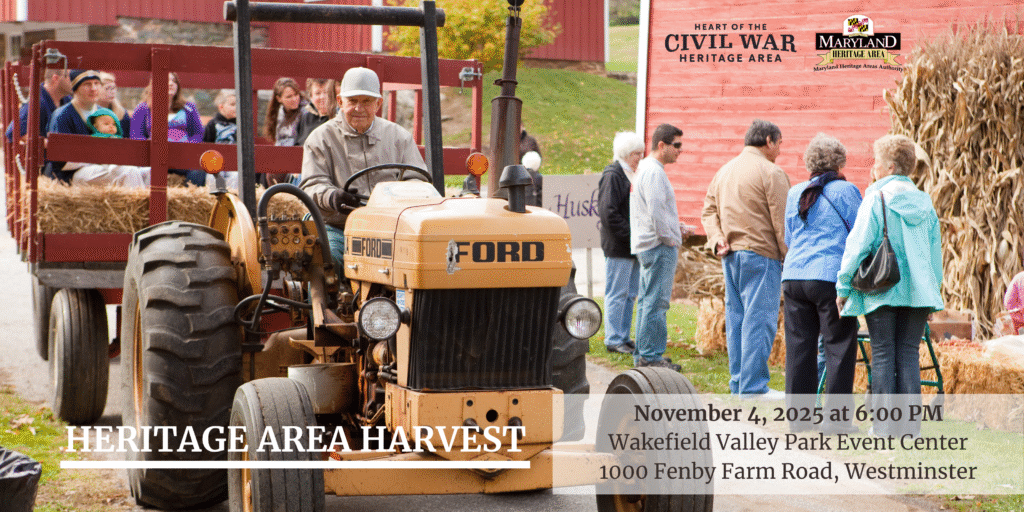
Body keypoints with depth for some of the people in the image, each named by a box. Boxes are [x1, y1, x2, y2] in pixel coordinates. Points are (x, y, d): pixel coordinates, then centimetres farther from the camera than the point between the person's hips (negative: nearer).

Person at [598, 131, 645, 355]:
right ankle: (613, 339, 1)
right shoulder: (612, 175, -11)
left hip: (633, 246, 9)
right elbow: (608, 213, -18)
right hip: (618, 247, -9)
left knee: (629, 294, 12)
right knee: (617, 294, -4)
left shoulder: (631, 175, 17)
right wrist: (630, 235, -19)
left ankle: (623, 337, 18)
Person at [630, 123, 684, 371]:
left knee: (647, 301, 13)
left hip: (647, 246, 11)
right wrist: (671, 240, -14)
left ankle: (642, 354, 17)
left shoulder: (645, 169, 18)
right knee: (656, 303, -9)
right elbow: (656, 211, -21)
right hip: (659, 247, -11)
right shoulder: (653, 172, -16)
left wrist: (674, 231, 20)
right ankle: (650, 356, -8)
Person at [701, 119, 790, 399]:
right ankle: (754, 386, -9)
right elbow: (781, 221, -13)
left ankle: (738, 381, 15)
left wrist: (717, 240, 3)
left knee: (736, 318, 11)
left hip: (730, 256, 8)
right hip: (760, 253, -8)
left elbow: (708, 211, 15)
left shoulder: (724, 171, 16)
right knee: (759, 318, -7)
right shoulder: (770, 173, -9)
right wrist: (790, 258, -8)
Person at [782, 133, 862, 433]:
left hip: (793, 275, 5)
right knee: (839, 347, 0)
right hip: (832, 276, -5)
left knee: (799, 346, 8)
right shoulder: (845, 190, -3)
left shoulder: (795, 193, 13)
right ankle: (836, 417, -1)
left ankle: (798, 414, 11)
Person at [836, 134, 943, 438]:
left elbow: (858, 245, -9)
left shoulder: (876, 199, -6)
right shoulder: (924, 202, 8)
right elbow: (935, 251, 12)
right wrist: (933, 291, 21)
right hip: (917, 290, 4)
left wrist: (843, 286, -1)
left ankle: (885, 423, 0)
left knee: (883, 355, 1)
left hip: (881, 289, -4)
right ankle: (910, 422, 3)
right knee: (908, 354, 7)